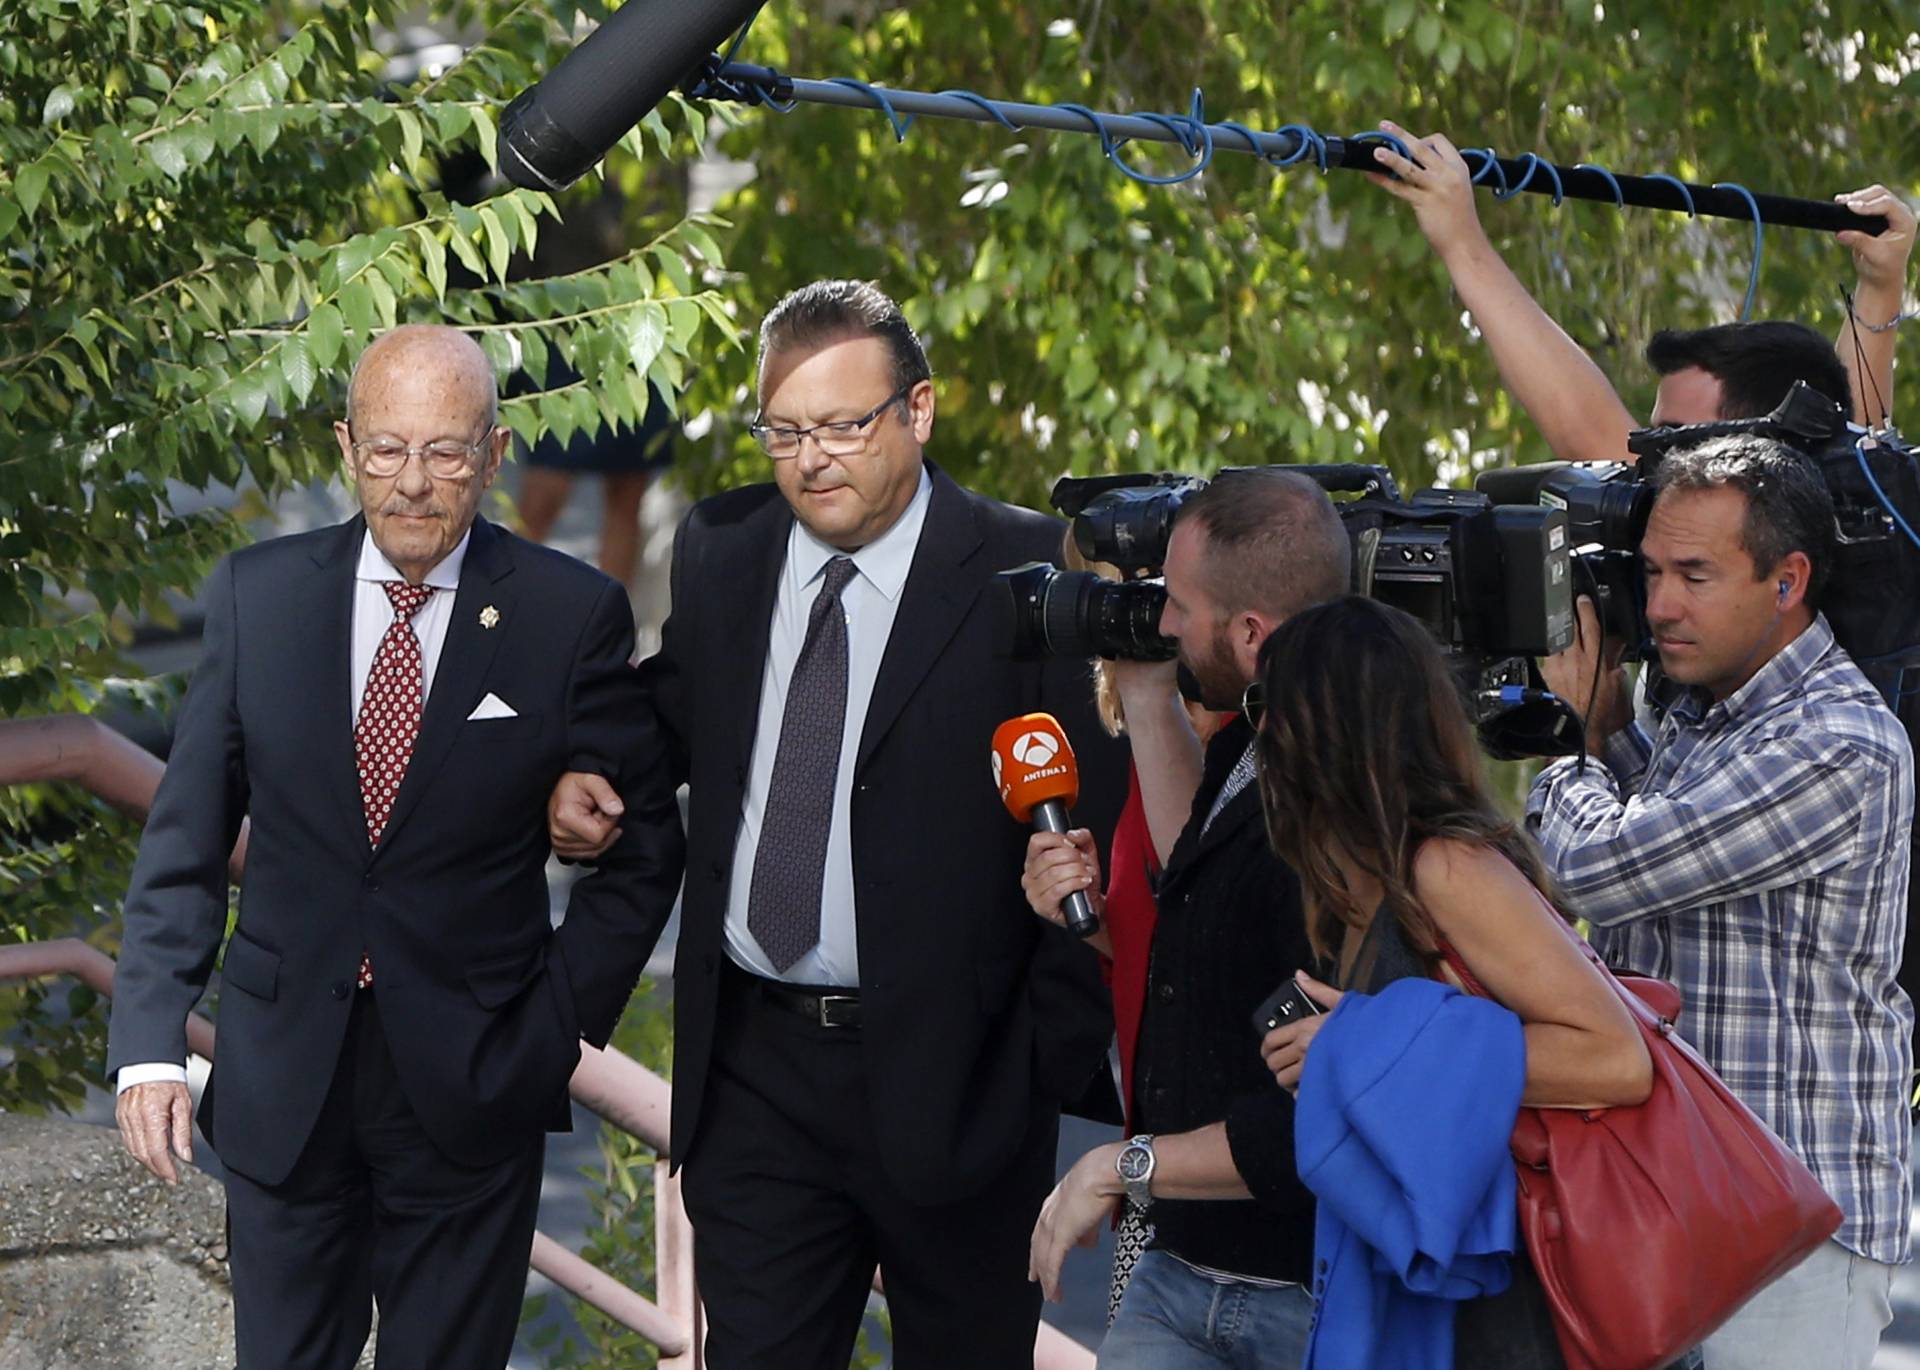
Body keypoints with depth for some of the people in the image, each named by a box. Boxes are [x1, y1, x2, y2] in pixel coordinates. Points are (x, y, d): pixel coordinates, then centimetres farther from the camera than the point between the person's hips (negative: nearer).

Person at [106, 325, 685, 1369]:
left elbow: (643, 846, 2)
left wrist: (558, 1028, -4)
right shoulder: (256, 593, -1)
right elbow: (186, 838, 2)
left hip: (470, 1088, -1)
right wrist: (150, 1041, -6)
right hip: (281, 1083, 2)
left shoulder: (573, 615, -6)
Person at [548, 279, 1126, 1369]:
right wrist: (588, 783, 2)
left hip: (951, 1075, -3)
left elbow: (1099, 824, -9)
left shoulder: (1028, 575, -8)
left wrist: (1056, 1053, -13)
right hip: (754, 1066, 4)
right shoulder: (719, 553, 7)